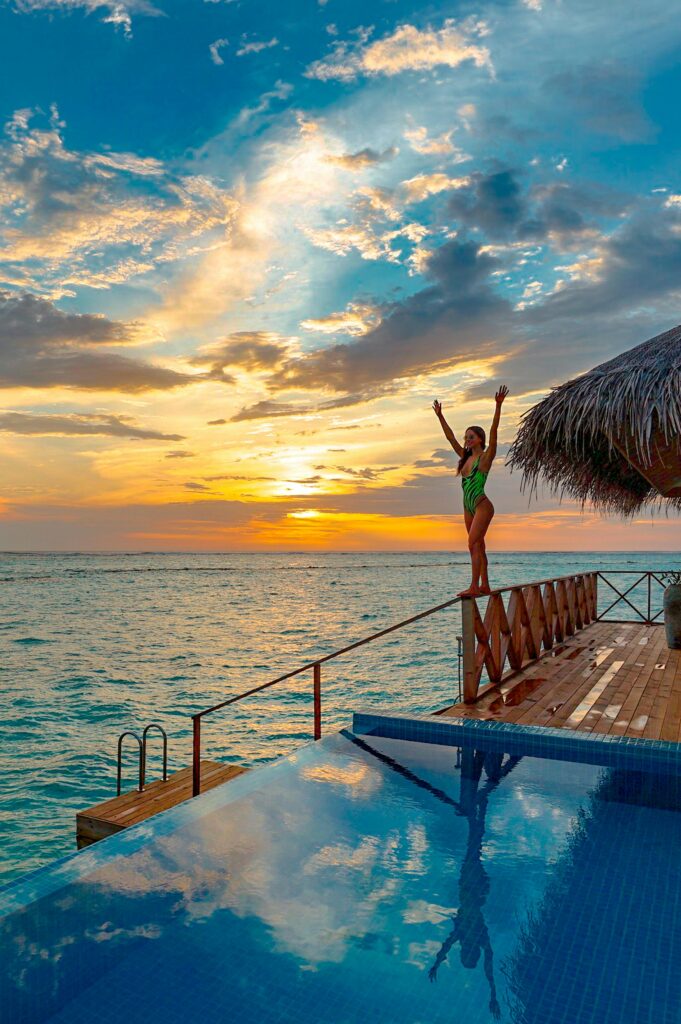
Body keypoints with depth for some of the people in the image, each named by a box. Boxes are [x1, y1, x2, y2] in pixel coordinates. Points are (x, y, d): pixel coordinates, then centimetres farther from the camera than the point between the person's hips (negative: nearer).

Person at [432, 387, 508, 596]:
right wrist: (440, 416, 18)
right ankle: (485, 586, 14)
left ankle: (474, 587, -18)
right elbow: (450, 437, 18)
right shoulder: (465, 457, 13)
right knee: (478, 546, 9)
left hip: (482, 506, -8)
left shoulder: (486, 457, -6)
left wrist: (498, 406, -26)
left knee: (473, 544, -15)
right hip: (469, 507, 8)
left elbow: (493, 432, -17)